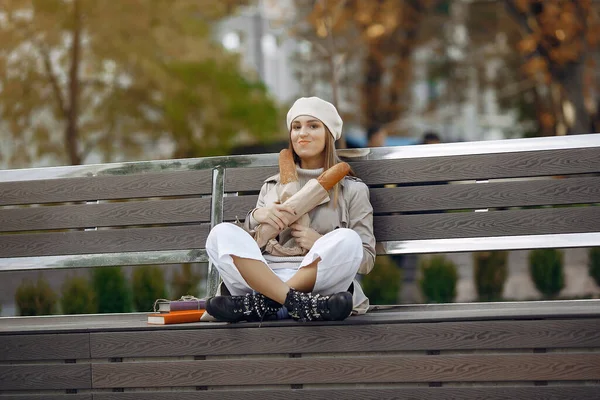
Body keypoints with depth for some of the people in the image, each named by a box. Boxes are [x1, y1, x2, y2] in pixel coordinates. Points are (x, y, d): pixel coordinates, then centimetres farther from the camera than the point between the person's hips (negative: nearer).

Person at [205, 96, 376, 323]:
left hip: (318, 283, -2)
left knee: (346, 239, -30)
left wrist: (320, 243, -8)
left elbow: (366, 260, 10)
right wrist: (255, 217, 0)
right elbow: (244, 245, 22)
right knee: (222, 234, -23)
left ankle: (258, 304, -34)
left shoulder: (352, 190, 17)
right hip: (262, 279, 2)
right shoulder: (272, 186, 26)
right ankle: (300, 304, -40)